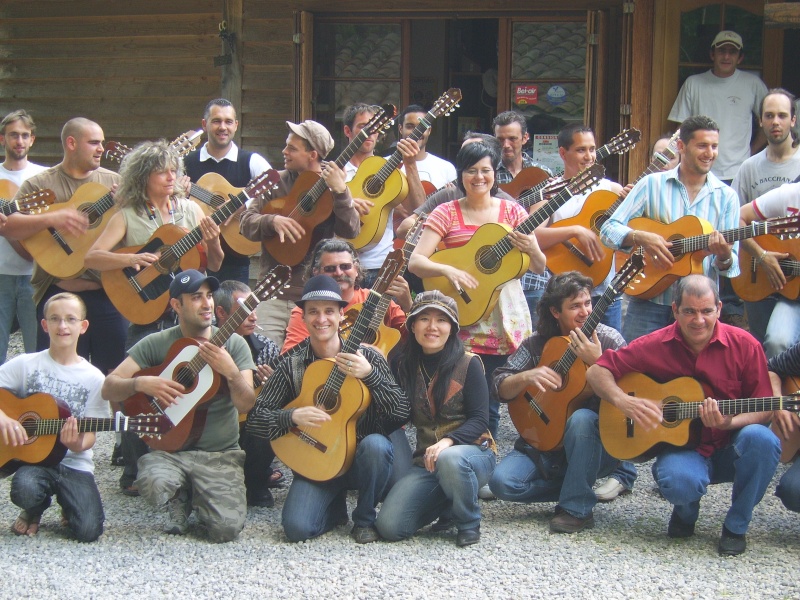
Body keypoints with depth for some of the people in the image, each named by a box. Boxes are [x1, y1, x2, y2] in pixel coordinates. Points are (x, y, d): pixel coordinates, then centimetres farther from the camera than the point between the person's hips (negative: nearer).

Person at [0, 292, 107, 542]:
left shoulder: (94, 378, 0)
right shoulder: (26, 364, -1)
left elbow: (90, 434, 0)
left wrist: (78, 445, -22)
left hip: (73, 462, 0)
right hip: (33, 457, 0)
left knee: (89, 530, -20)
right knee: (25, 489, -35)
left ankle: (68, 504, 18)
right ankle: (35, 510, 5)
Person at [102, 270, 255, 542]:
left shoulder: (233, 344, 1)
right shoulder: (157, 344, 0)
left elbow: (245, 404, -9)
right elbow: (109, 388, -3)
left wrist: (231, 372, -27)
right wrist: (141, 383, -22)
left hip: (220, 454, 0)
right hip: (169, 448, 0)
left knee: (227, 527, -22)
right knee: (154, 484, -35)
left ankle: (199, 498, 15)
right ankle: (181, 499, 5)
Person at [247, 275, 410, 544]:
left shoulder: (367, 357, -4)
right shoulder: (292, 364, -2)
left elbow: (402, 412, -12)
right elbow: (255, 418, -3)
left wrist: (370, 375, -26)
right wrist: (293, 417, -22)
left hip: (362, 460, 0)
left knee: (375, 444, -35)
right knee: (297, 528, -24)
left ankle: (365, 519, -6)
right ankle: (336, 508, 14)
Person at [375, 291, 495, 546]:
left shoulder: (468, 364, -4)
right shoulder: (403, 365, 7)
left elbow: (479, 420, -9)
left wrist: (448, 441, -28)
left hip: (472, 452, -3)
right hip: (426, 460, 3)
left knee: (449, 459, -40)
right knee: (389, 526, -17)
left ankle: (469, 524, -10)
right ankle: (445, 502, 13)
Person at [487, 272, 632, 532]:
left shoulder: (609, 340, -8)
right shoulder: (537, 344, 0)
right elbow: (500, 388, -1)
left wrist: (596, 362, -29)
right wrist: (527, 377, -21)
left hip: (597, 440, -2)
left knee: (581, 418, -38)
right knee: (503, 481, -23)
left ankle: (577, 509, -21)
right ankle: (581, 485, -1)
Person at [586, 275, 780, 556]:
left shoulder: (744, 345, -6)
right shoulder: (655, 346, -5)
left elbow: (764, 409, -3)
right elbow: (597, 372, 0)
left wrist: (730, 422, -24)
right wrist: (624, 401, -19)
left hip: (730, 449, 1)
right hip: (682, 447, -1)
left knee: (761, 439, -33)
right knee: (679, 483, -36)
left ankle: (736, 527, -8)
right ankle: (686, 512, 7)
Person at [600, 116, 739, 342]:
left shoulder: (726, 196, 4)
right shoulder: (652, 184, 2)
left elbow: (731, 266, 4)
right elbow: (609, 229, -1)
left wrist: (724, 256, -19)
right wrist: (640, 237, -19)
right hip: (649, 300, -1)